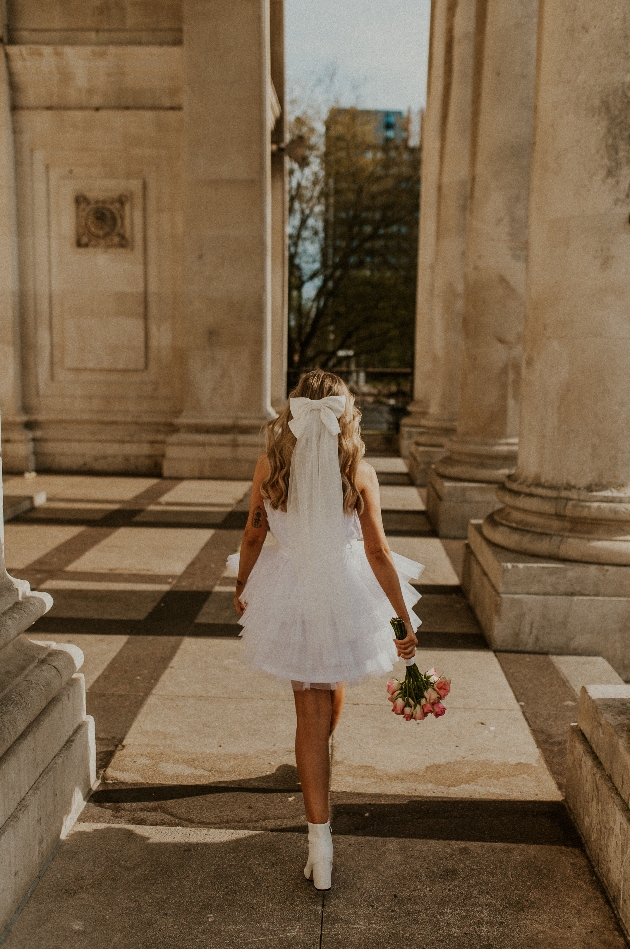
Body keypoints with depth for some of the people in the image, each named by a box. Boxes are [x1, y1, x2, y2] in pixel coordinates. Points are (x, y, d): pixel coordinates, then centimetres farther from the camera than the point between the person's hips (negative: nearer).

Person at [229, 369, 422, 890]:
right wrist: (405, 620, -6)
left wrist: (243, 588, 16)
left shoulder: (270, 465, -11)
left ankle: (320, 838, 11)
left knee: (311, 713, 11)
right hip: (345, 593, 1)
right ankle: (320, 787, 59)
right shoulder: (360, 471, -15)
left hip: (290, 595, 0)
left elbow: (254, 536, -1)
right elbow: (378, 553, -14)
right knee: (332, 687, 29)